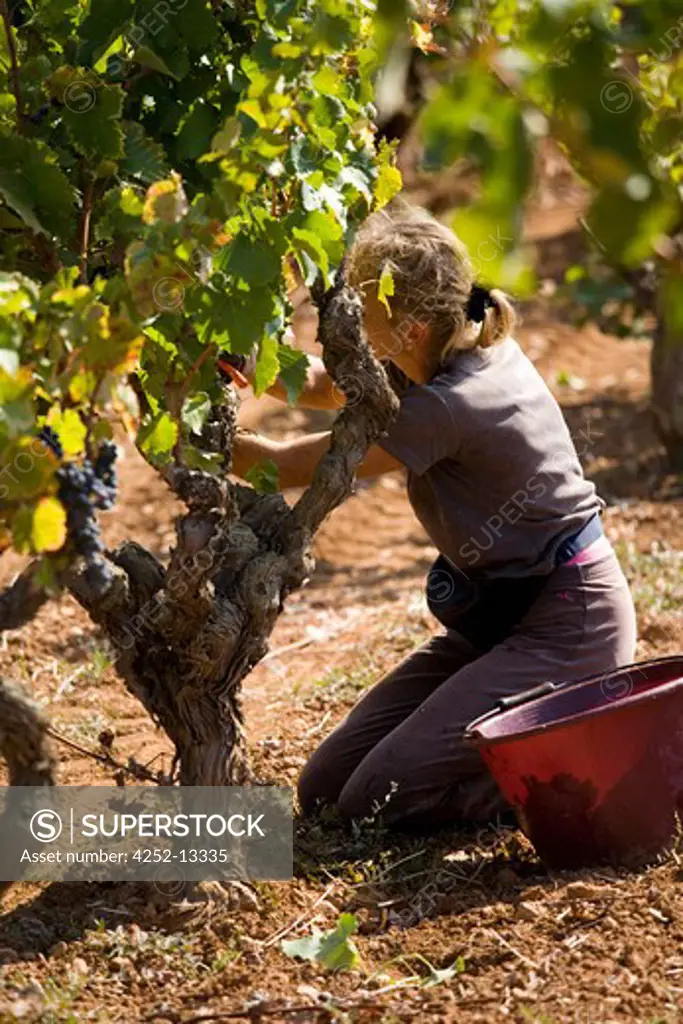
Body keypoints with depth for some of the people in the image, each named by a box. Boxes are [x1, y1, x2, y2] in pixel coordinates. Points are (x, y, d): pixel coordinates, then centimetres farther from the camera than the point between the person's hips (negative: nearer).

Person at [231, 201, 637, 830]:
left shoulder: (444, 409, -27)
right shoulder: (470, 351, -1)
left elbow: (288, 468, -18)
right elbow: (322, 387, 10)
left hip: (563, 630, -9)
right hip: (499, 619, 9)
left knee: (375, 801, -15)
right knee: (324, 790, 5)